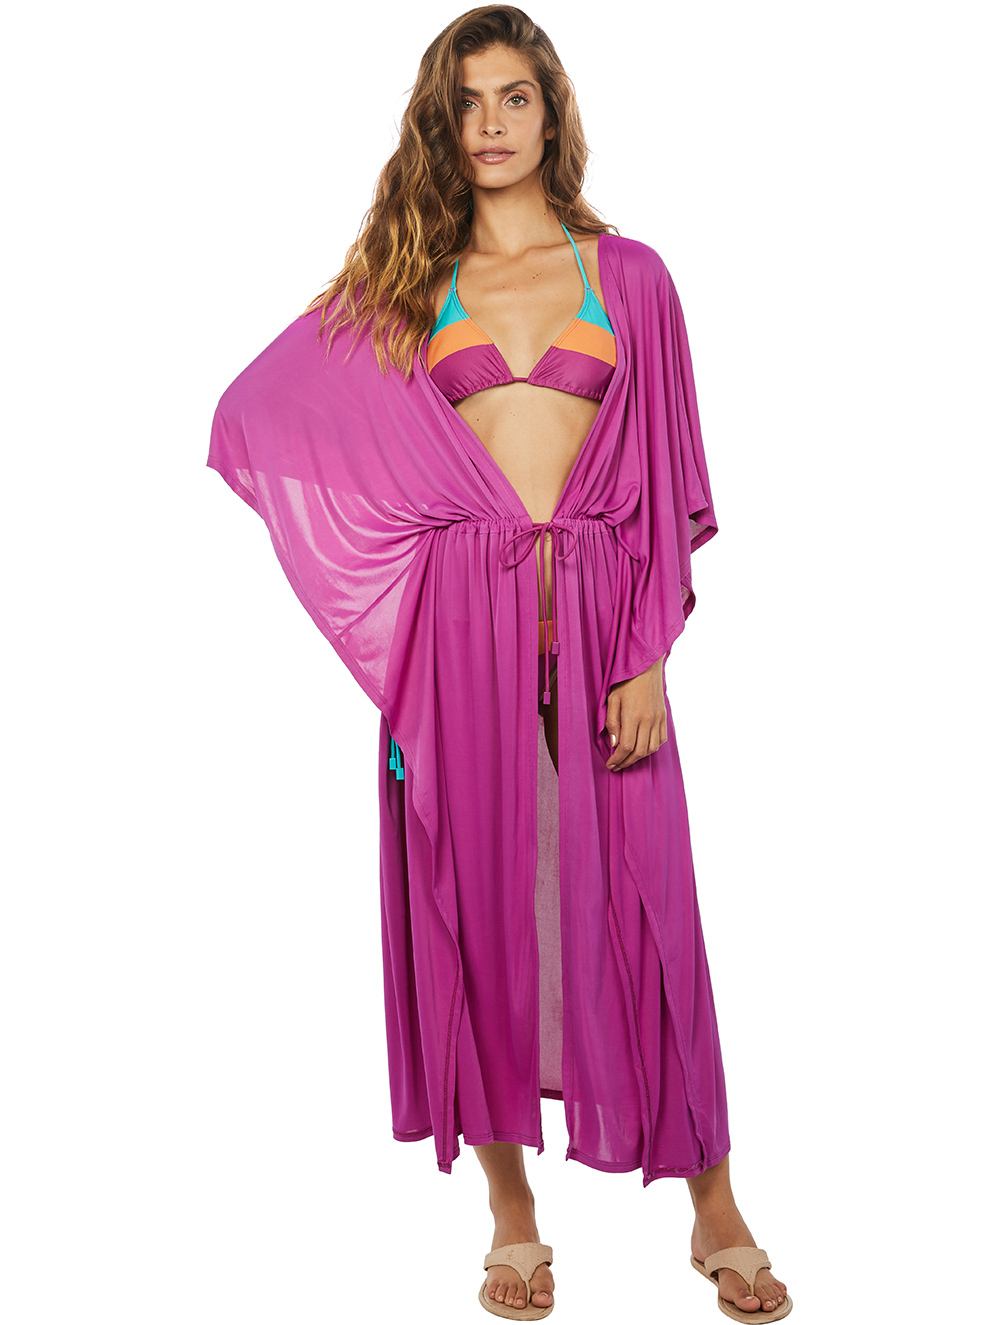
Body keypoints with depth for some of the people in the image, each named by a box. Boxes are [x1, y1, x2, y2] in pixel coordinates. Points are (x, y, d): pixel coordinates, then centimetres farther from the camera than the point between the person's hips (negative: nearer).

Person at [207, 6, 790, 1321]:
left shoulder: (628, 273, 9)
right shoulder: (402, 278, 11)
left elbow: (665, 486, 5)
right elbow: (258, 410, 8)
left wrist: (650, 657, -4)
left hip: (593, 615, 0)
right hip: (461, 619, 1)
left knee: (632, 895, 3)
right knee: (475, 896, 5)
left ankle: (715, 1210, 20)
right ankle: (513, 1211, 21)